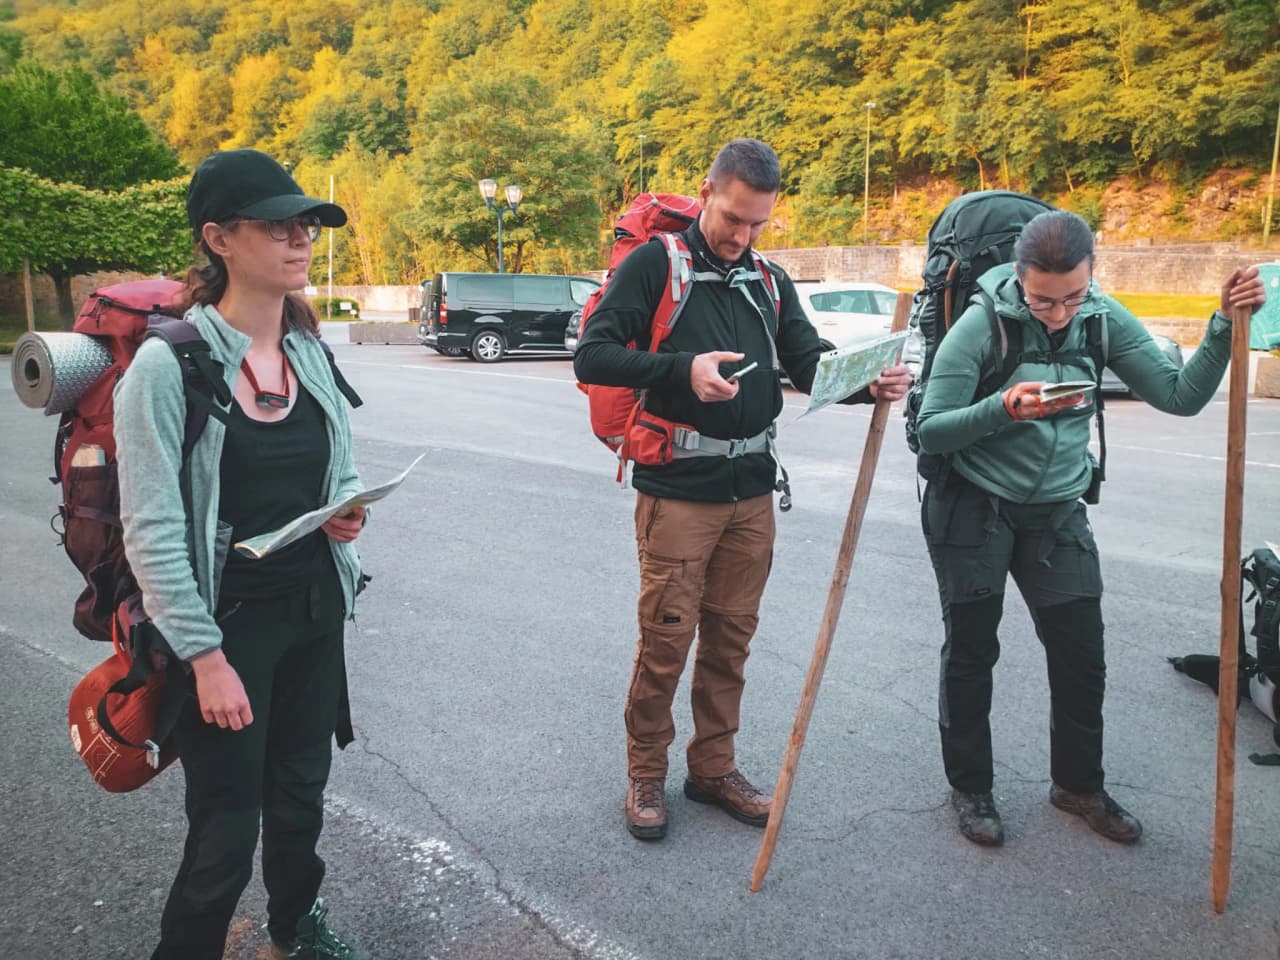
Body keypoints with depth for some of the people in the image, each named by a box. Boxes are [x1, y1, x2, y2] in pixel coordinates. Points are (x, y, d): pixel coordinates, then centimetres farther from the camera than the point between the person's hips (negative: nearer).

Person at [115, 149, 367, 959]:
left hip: (315, 611, 6)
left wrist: (348, 508, -8)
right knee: (227, 828, 5)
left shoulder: (311, 351, 3)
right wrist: (205, 657, -17)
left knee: (301, 792, 20)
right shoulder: (170, 365, -16)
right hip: (229, 620, -5)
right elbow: (152, 529, -16)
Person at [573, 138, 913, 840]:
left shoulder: (769, 281, 13)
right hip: (677, 488, -5)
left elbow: (811, 365, 7)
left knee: (731, 636, 13)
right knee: (665, 637, 1)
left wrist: (870, 382, -14)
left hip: (751, 491, 5)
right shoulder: (655, 265, -4)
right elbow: (592, 357, -11)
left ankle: (713, 767, 28)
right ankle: (646, 774, 21)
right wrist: (682, 368, -25)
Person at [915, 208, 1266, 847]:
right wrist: (1003, 409, -32)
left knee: (1081, 656, 8)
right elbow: (930, 431, -18)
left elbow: (1180, 395, -2)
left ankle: (1078, 785, 31)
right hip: (973, 508, -4)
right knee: (970, 654, 8)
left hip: (1057, 512, 4)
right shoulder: (983, 323, -17)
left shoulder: (1105, 320, -3)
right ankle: (969, 787, 27)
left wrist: (1225, 326, -12)